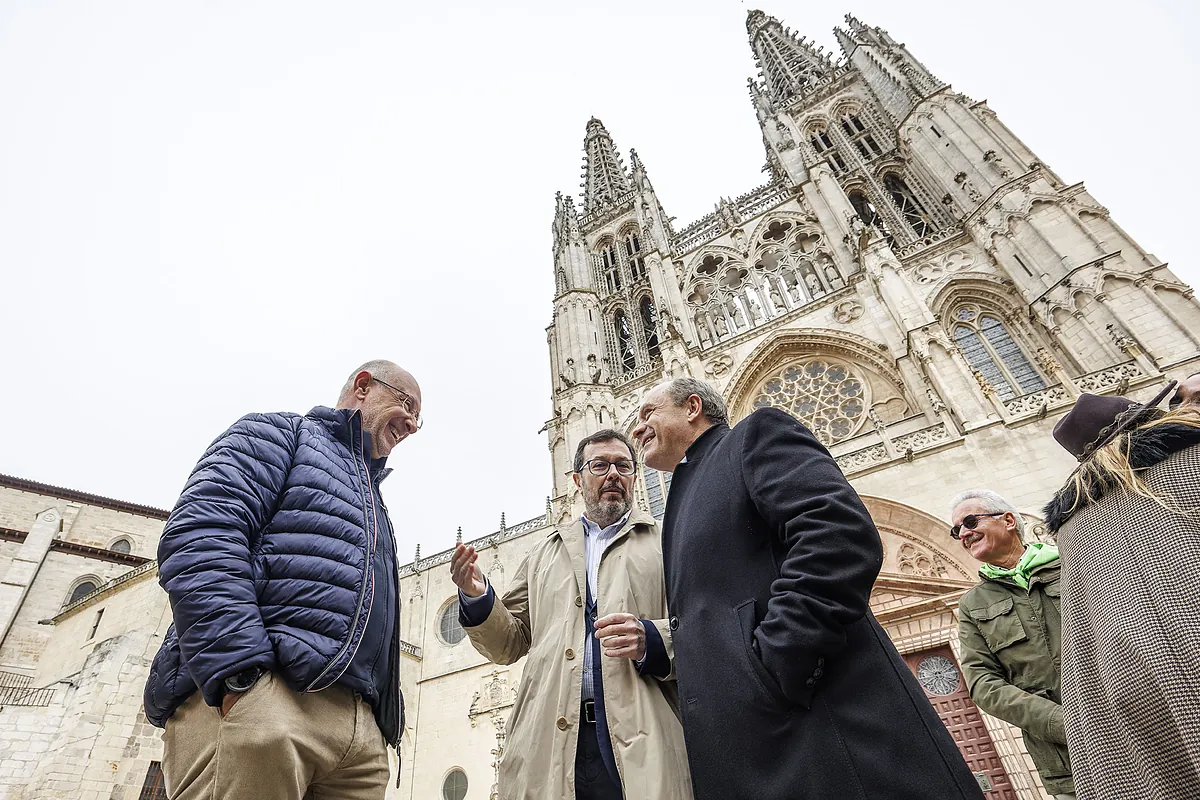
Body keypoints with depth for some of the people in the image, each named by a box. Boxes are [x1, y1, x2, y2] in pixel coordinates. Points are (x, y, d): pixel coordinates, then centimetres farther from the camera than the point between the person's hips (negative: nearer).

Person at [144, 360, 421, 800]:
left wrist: (388, 717, 15)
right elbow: (200, 536, -9)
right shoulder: (279, 433, 9)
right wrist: (241, 675, -21)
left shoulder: (374, 507, 31)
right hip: (254, 696, -7)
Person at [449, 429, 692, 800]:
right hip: (551, 743, 3)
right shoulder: (545, 552, 19)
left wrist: (652, 639, -18)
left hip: (643, 739, -2)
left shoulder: (667, 543, 9)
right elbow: (510, 643, 17)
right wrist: (477, 598, -1)